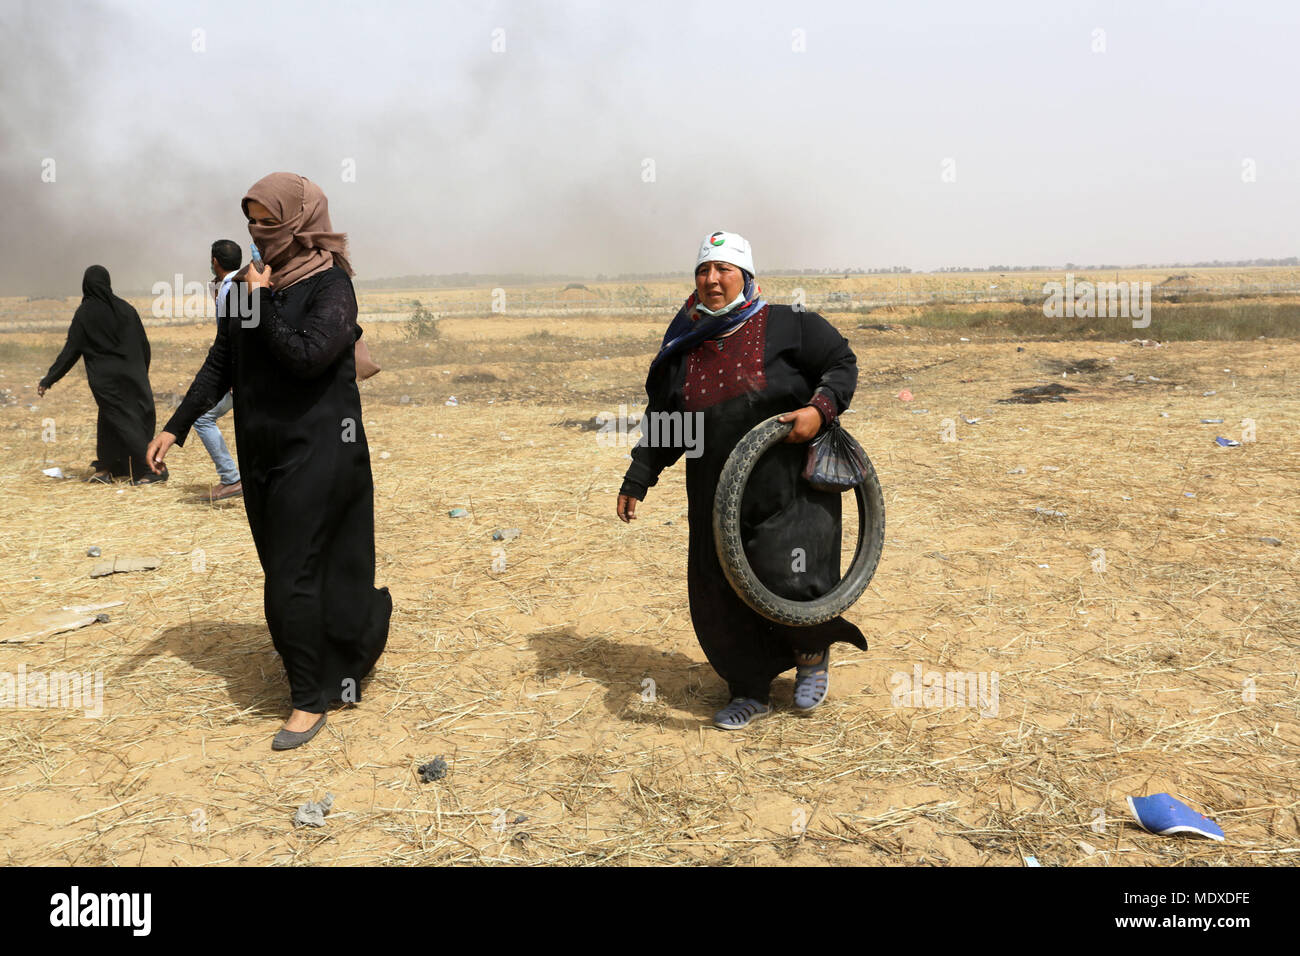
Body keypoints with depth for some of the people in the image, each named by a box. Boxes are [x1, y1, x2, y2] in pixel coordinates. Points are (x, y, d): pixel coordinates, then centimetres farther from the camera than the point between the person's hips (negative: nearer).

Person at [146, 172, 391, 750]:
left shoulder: (330, 285, -11)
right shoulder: (251, 284, 9)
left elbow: (308, 356, -25)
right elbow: (222, 362, 11)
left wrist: (262, 305, -16)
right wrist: (176, 426, 7)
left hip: (317, 449, -7)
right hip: (262, 448, 7)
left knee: (293, 573, -6)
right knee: (284, 567, 13)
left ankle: (311, 700, 8)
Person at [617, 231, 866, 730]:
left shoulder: (786, 326, -4)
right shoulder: (684, 351, 9)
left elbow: (842, 362, 2)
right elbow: (661, 423, 16)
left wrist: (820, 408, -17)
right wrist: (636, 481, 13)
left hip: (790, 490, -4)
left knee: (789, 583, -15)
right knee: (719, 599, 6)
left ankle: (813, 653, 21)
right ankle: (751, 692, 28)